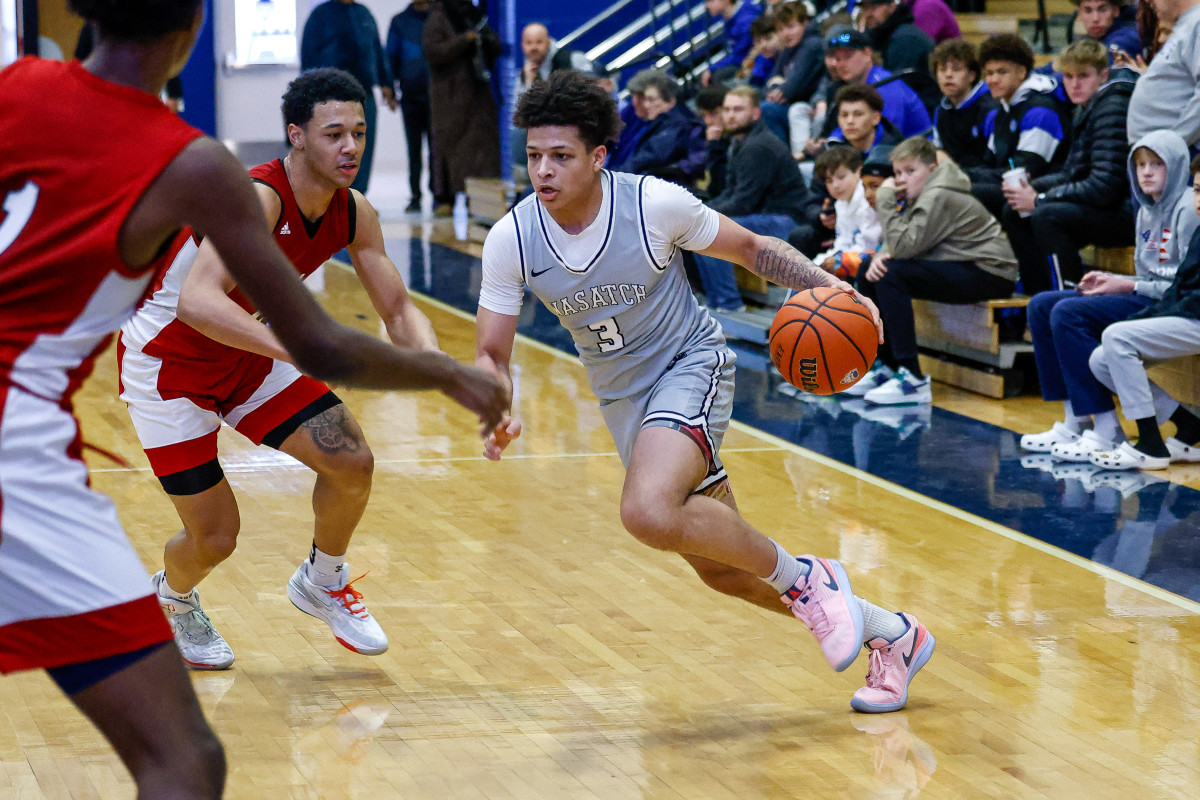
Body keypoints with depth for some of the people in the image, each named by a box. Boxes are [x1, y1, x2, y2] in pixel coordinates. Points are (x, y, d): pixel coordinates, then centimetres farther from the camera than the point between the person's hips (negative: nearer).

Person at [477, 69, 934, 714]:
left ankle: (804, 581, -11)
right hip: (622, 395, 5)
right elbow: (492, 354, -7)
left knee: (649, 511, -34)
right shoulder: (510, 241, -14)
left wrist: (825, 284, -21)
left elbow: (751, 249, -5)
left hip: (691, 365, -5)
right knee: (722, 569, 10)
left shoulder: (654, 204, -21)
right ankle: (889, 636, 27)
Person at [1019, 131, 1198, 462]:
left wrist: (1129, 287, -16)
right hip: (1143, 300, 10)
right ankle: (1074, 423, -3)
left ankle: (1106, 431, -24)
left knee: (1068, 313, -24)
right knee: (1041, 306, 1)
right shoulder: (1148, 210, 18)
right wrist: (1110, 280, 2)